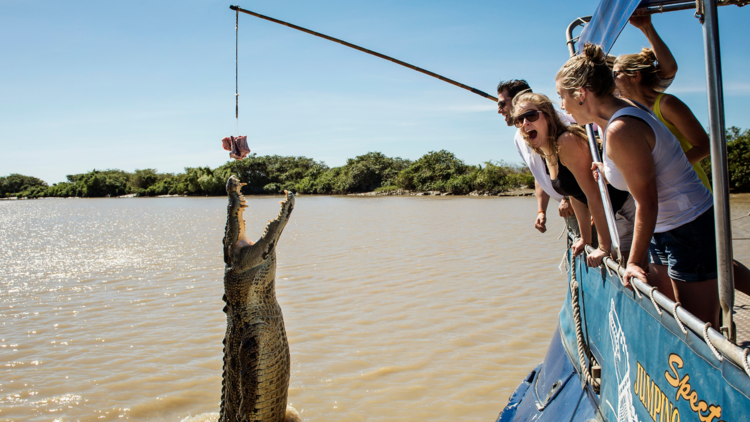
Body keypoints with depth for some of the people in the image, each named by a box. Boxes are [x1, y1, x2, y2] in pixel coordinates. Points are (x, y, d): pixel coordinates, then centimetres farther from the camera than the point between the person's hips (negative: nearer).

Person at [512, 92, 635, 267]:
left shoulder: (567, 142, -20)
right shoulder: (545, 152, 7)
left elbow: (594, 195, -21)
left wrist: (604, 247, -17)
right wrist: (586, 238, 19)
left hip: (628, 205, -9)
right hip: (616, 214, 9)